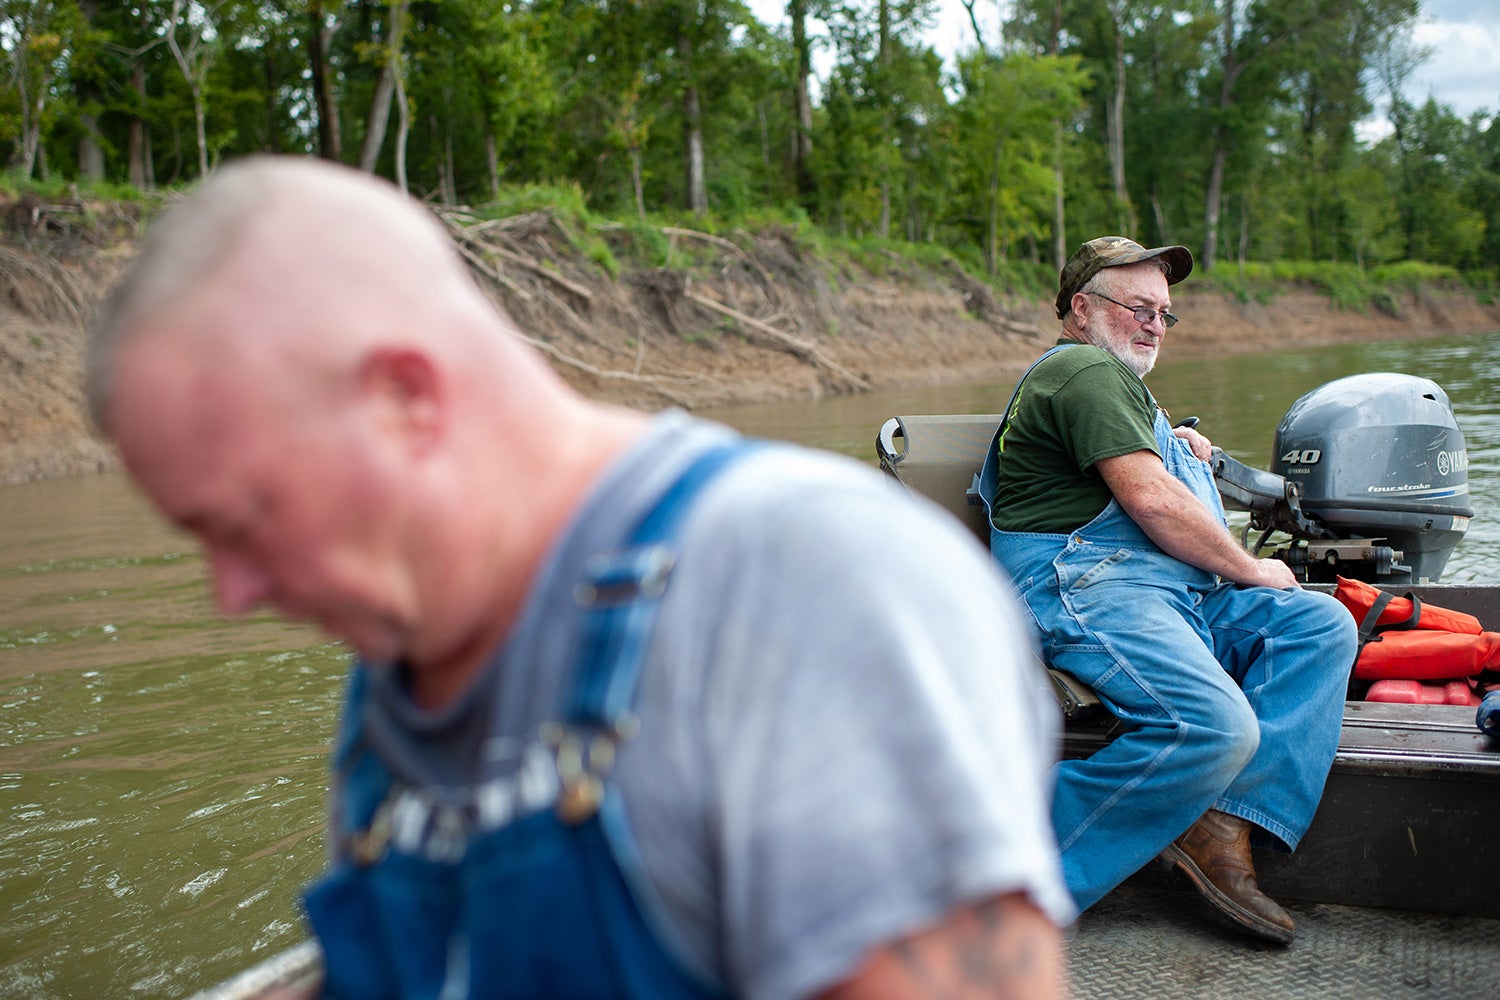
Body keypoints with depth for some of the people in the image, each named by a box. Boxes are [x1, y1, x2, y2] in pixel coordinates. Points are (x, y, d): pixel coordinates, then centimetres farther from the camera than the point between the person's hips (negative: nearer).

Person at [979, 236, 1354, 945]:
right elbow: (1150, 498, -14)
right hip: (1084, 588, -11)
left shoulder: (1111, 378, 31)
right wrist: (1250, 571, -2)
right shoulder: (1087, 369, -4)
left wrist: (1172, 444, 32)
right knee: (1215, 726, -31)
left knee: (1321, 623, -4)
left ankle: (1220, 828, -18)